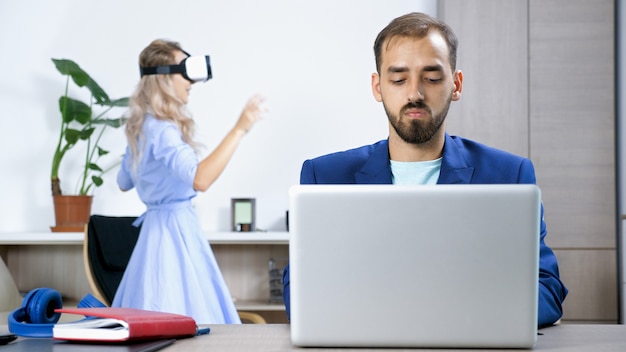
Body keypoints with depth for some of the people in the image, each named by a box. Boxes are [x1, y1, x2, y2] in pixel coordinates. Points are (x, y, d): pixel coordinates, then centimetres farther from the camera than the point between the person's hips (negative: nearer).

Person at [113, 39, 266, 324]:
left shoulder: (142, 127, 11)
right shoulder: (162, 130, -18)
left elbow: (123, 182, 24)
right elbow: (200, 179, -34)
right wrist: (239, 129, -32)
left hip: (160, 224, 10)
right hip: (175, 229, -10)